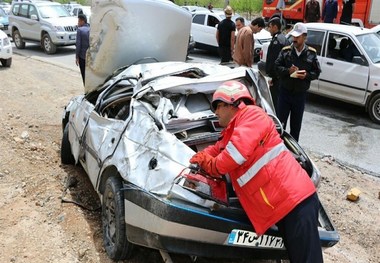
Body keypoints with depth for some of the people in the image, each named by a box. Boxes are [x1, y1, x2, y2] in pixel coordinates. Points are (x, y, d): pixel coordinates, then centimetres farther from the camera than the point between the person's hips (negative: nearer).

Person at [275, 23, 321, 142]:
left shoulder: (311, 53, 0)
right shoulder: (286, 51, -3)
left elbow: (317, 72, 3)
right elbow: (277, 66, -3)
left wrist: (307, 75, -16)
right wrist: (288, 70, -21)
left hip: (300, 94, 1)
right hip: (285, 91, -1)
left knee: (296, 123, 12)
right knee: (281, 120, 5)